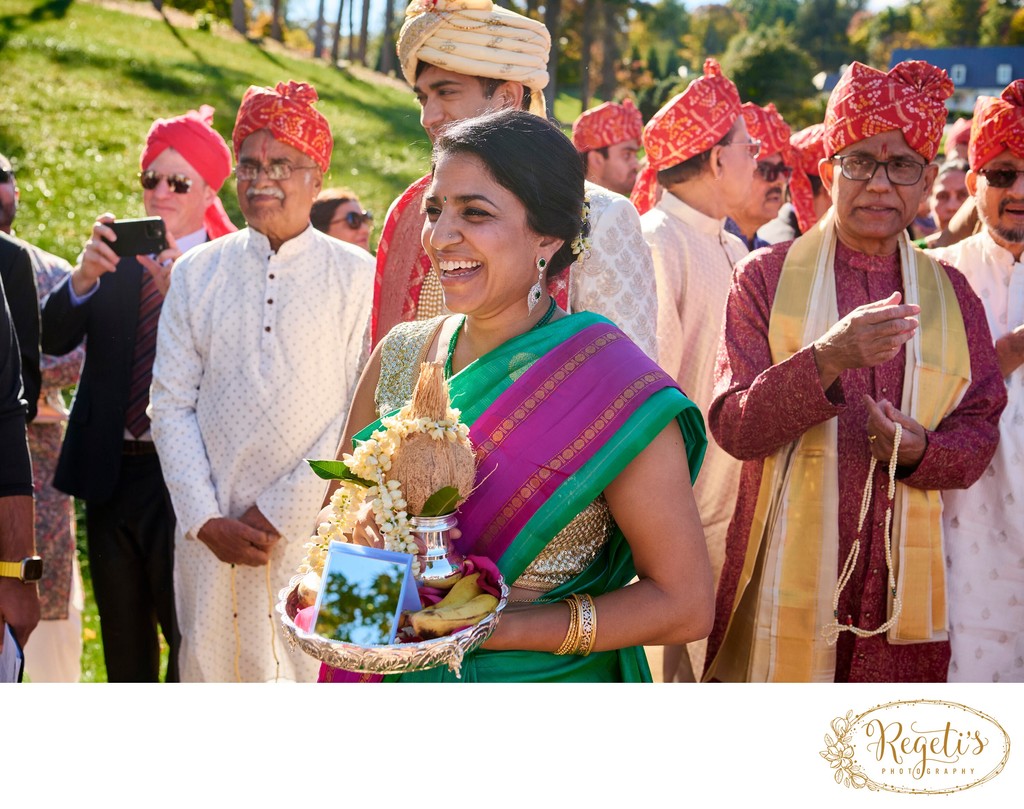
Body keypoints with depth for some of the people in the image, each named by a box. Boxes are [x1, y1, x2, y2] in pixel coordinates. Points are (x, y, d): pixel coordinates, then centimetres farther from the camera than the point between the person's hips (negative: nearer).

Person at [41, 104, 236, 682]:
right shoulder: (117, 256, 9)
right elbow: (55, 340, -3)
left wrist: (182, 295, -29)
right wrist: (85, 275, -20)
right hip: (111, 472, 5)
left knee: (189, 635, -5)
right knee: (123, 636, 15)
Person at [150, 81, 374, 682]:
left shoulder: (359, 277, 0)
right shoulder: (197, 273, 9)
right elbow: (171, 406, 6)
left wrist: (280, 512, -8)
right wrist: (207, 520, -5)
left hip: (316, 531, -2)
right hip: (212, 535, 2)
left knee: (317, 677, 0)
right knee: (208, 670, 6)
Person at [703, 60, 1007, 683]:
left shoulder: (950, 293, 10)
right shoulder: (766, 277, 1)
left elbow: (979, 429, 9)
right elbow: (732, 427, -9)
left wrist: (922, 451, -14)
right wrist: (827, 359, -25)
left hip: (903, 579, 2)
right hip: (787, 578, -2)